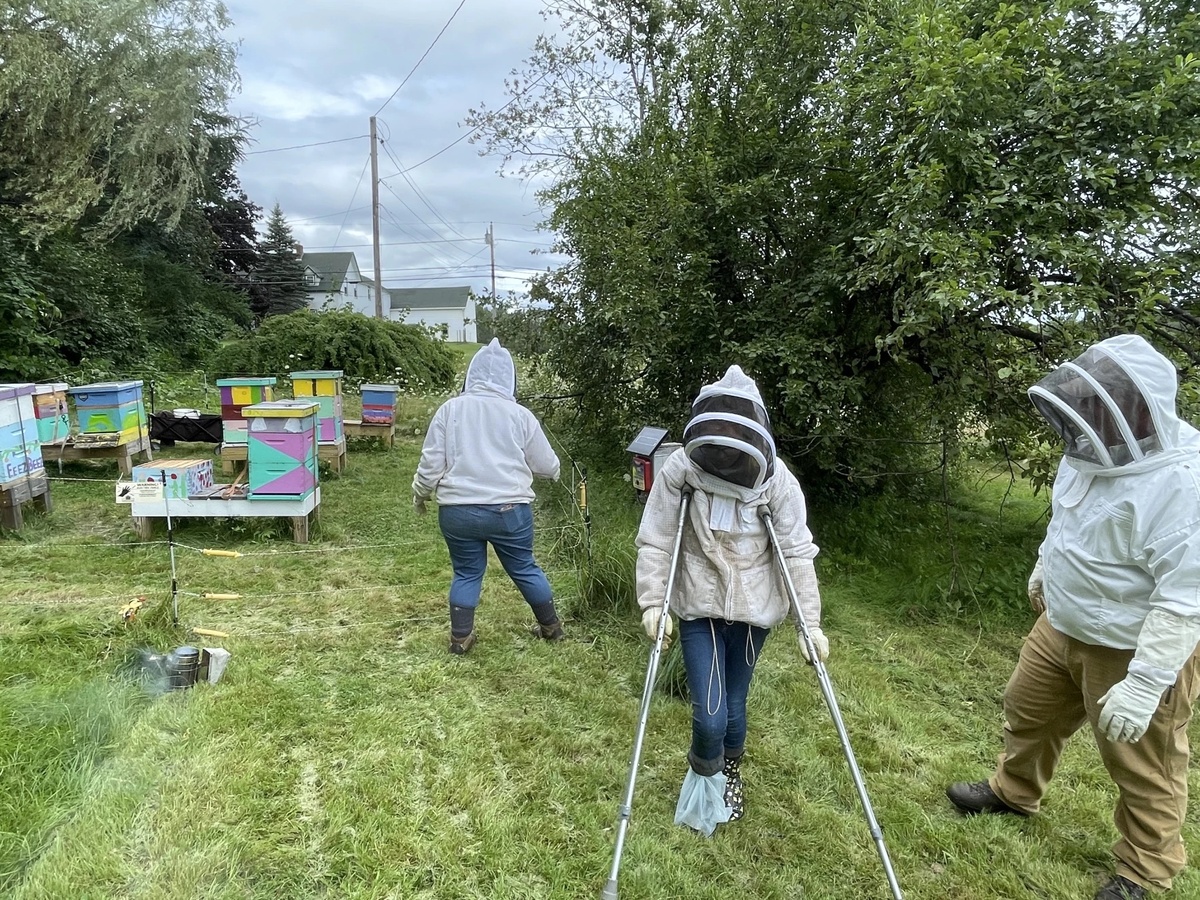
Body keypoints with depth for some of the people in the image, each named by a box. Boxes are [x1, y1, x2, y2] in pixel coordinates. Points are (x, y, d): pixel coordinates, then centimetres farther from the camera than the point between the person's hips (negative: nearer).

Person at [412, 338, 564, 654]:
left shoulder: (450, 409, -2)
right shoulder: (520, 414, -4)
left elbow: (430, 464, -2)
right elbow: (548, 467, 3)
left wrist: (419, 495, 15)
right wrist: (547, 469, 26)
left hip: (458, 510, 1)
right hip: (509, 510, 0)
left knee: (466, 573, 17)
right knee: (524, 569, 17)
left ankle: (460, 638, 24)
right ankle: (551, 626, 32)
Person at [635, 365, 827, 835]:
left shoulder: (776, 479, -16)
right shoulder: (680, 469, -18)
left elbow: (797, 552, -12)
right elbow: (655, 540, -12)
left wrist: (810, 621, -14)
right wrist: (652, 602, -18)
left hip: (753, 609, 1)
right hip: (698, 608, -1)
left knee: (733, 708, 11)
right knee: (709, 715, -5)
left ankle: (730, 776, 44)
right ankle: (705, 778, 29)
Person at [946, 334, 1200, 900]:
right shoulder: (1097, 449, -5)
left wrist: (1144, 684, -31)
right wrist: (1044, 572, 27)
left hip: (1136, 651, -8)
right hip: (1062, 628, 8)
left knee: (1142, 768, 12)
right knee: (1028, 710, 24)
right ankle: (1014, 791, 49)